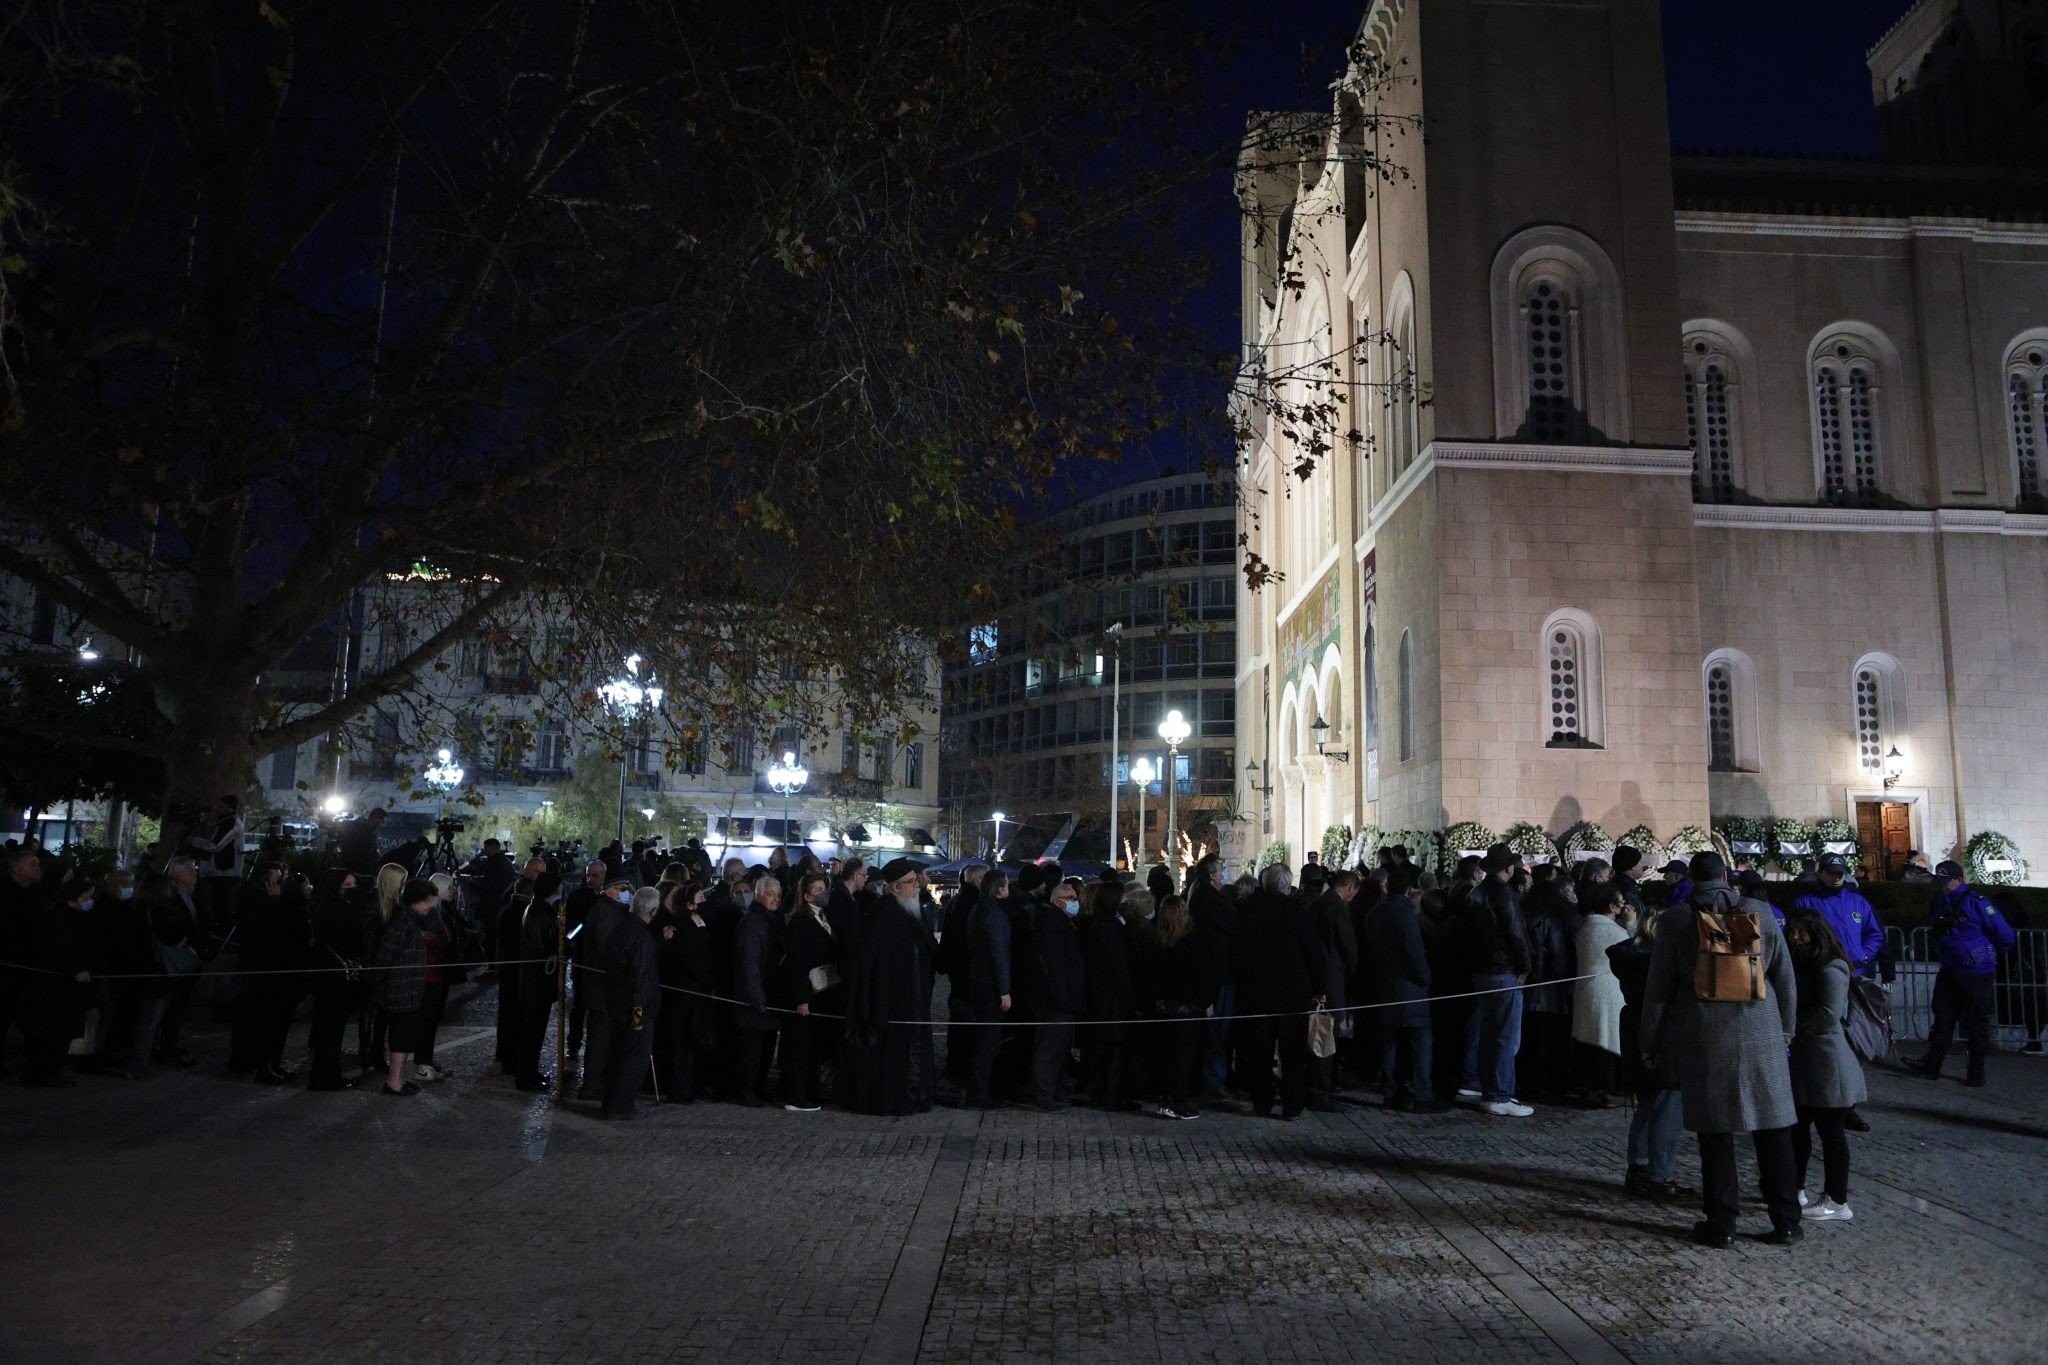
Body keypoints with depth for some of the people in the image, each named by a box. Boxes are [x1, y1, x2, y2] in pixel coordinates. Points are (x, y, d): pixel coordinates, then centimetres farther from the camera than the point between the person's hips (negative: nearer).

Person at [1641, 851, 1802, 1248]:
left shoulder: (1675, 920, -4)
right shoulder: (1760, 913, 2)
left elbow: (1658, 988, -2)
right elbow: (1785, 978, 7)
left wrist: (1650, 1043, 6)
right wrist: (1787, 1029, 18)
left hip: (1704, 1040, -2)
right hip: (1762, 1037, 2)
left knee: (1715, 1131, 4)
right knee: (1774, 1128, 11)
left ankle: (1721, 1225, 10)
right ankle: (1786, 1221, 18)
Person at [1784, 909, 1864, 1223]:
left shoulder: (1830, 969, -14)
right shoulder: (1800, 965, 16)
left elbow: (1829, 1014, -22)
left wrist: (1793, 1024, -12)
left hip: (1825, 1062, -9)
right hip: (1802, 1059, 9)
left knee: (1830, 1130, -2)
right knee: (1797, 1126, 14)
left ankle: (1837, 1202, 5)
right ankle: (1796, 1188, 24)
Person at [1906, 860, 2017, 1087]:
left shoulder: (1975, 902, -16)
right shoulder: (1939, 903, 7)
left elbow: (2006, 936, -13)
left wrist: (1989, 954, 2)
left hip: (1976, 973, -7)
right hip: (1949, 970, 7)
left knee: (1976, 1022, 3)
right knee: (1942, 1017, 9)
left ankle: (1976, 1072, 11)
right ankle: (1932, 1064, 14)